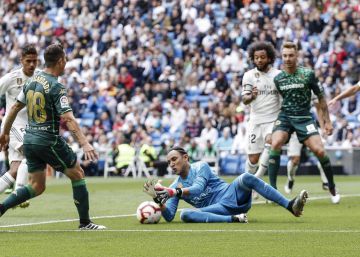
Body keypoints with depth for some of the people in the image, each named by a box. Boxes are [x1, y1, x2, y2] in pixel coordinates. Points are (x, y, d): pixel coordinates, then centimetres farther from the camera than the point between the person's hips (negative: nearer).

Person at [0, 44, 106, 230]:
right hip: (49, 141, -7)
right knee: (77, 174, 9)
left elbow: (15, 107, 16)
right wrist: (84, 144, -28)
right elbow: (68, 119, -24)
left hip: (29, 139, 7)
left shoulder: (32, 81, 8)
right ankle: (85, 223, 11)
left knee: (36, 186, 12)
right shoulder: (56, 87, -16)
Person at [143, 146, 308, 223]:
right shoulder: (174, 188, 14)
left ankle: (290, 206, -37)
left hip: (231, 194, -1)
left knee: (246, 178, -31)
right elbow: (169, 216, 3)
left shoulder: (200, 167, 6)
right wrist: (158, 199, -15)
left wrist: (173, 192, -26)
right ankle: (234, 219, -38)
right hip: (218, 210, 1)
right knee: (185, 215, -28)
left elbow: (197, 189, -13)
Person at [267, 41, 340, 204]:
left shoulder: (308, 74, -4)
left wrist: (327, 121, 4)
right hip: (285, 117, 2)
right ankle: (272, 189, -20)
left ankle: (332, 188, 7)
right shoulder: (277, 79, 3)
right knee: (275, 145, -26)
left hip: (304, 117, -1)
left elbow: (321, 97, 4)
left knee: (319, 150, -15)